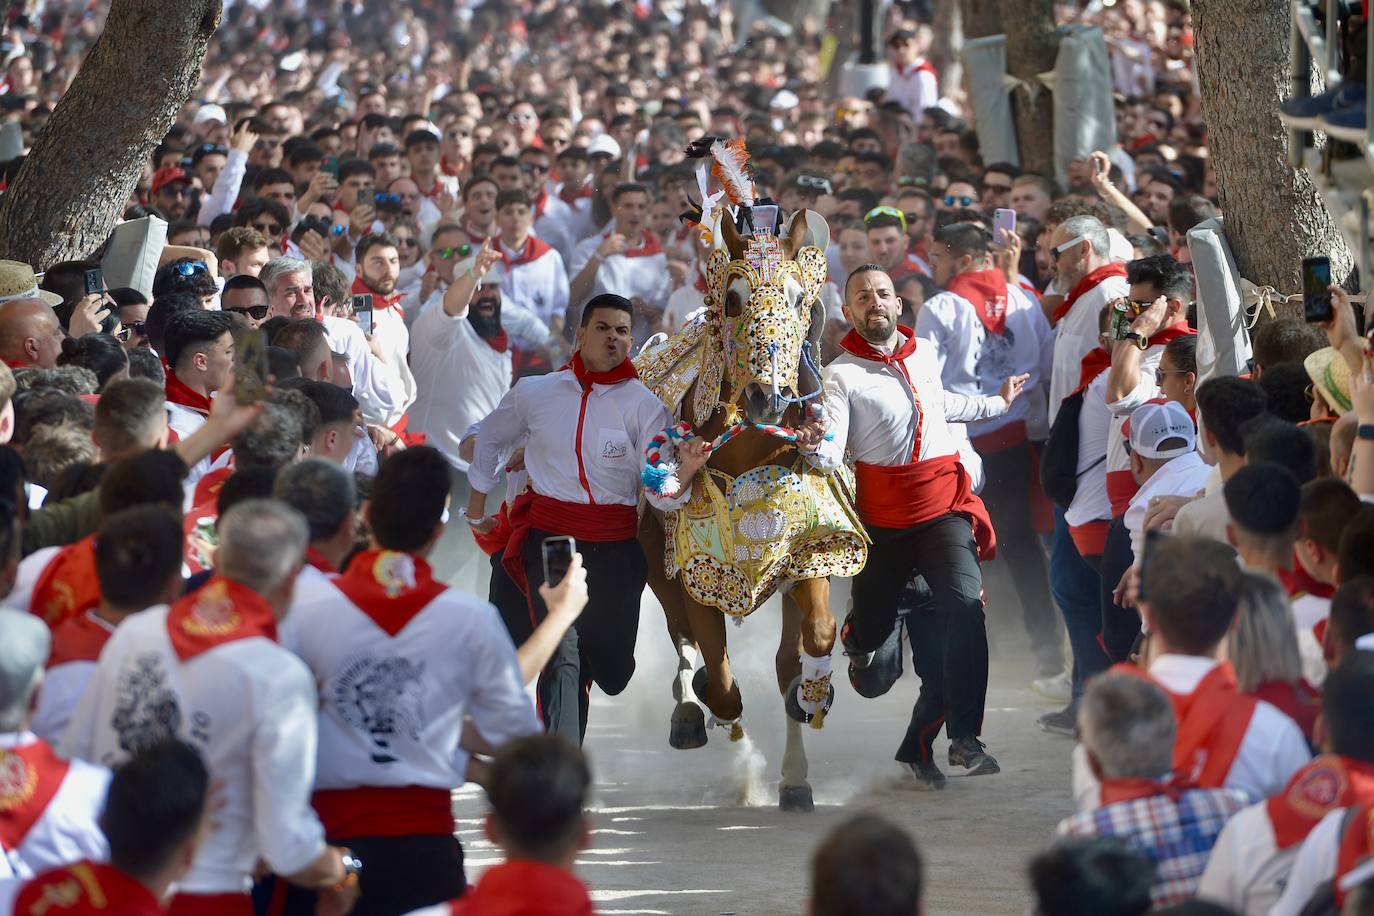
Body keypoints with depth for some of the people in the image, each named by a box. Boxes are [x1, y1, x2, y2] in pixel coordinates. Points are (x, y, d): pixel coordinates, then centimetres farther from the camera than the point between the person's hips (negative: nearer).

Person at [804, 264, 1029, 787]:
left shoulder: (924, 353, 10)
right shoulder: (841, 375, -6)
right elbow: (831, 457, -16)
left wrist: (996, 404, 43)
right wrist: (813, 447, -39)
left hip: (944, 503, 2)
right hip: (882, 515, -2)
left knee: (963, 604, -21)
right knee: (875, 624, 8)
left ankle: (963, 738, -22)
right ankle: (859, 631, 51)